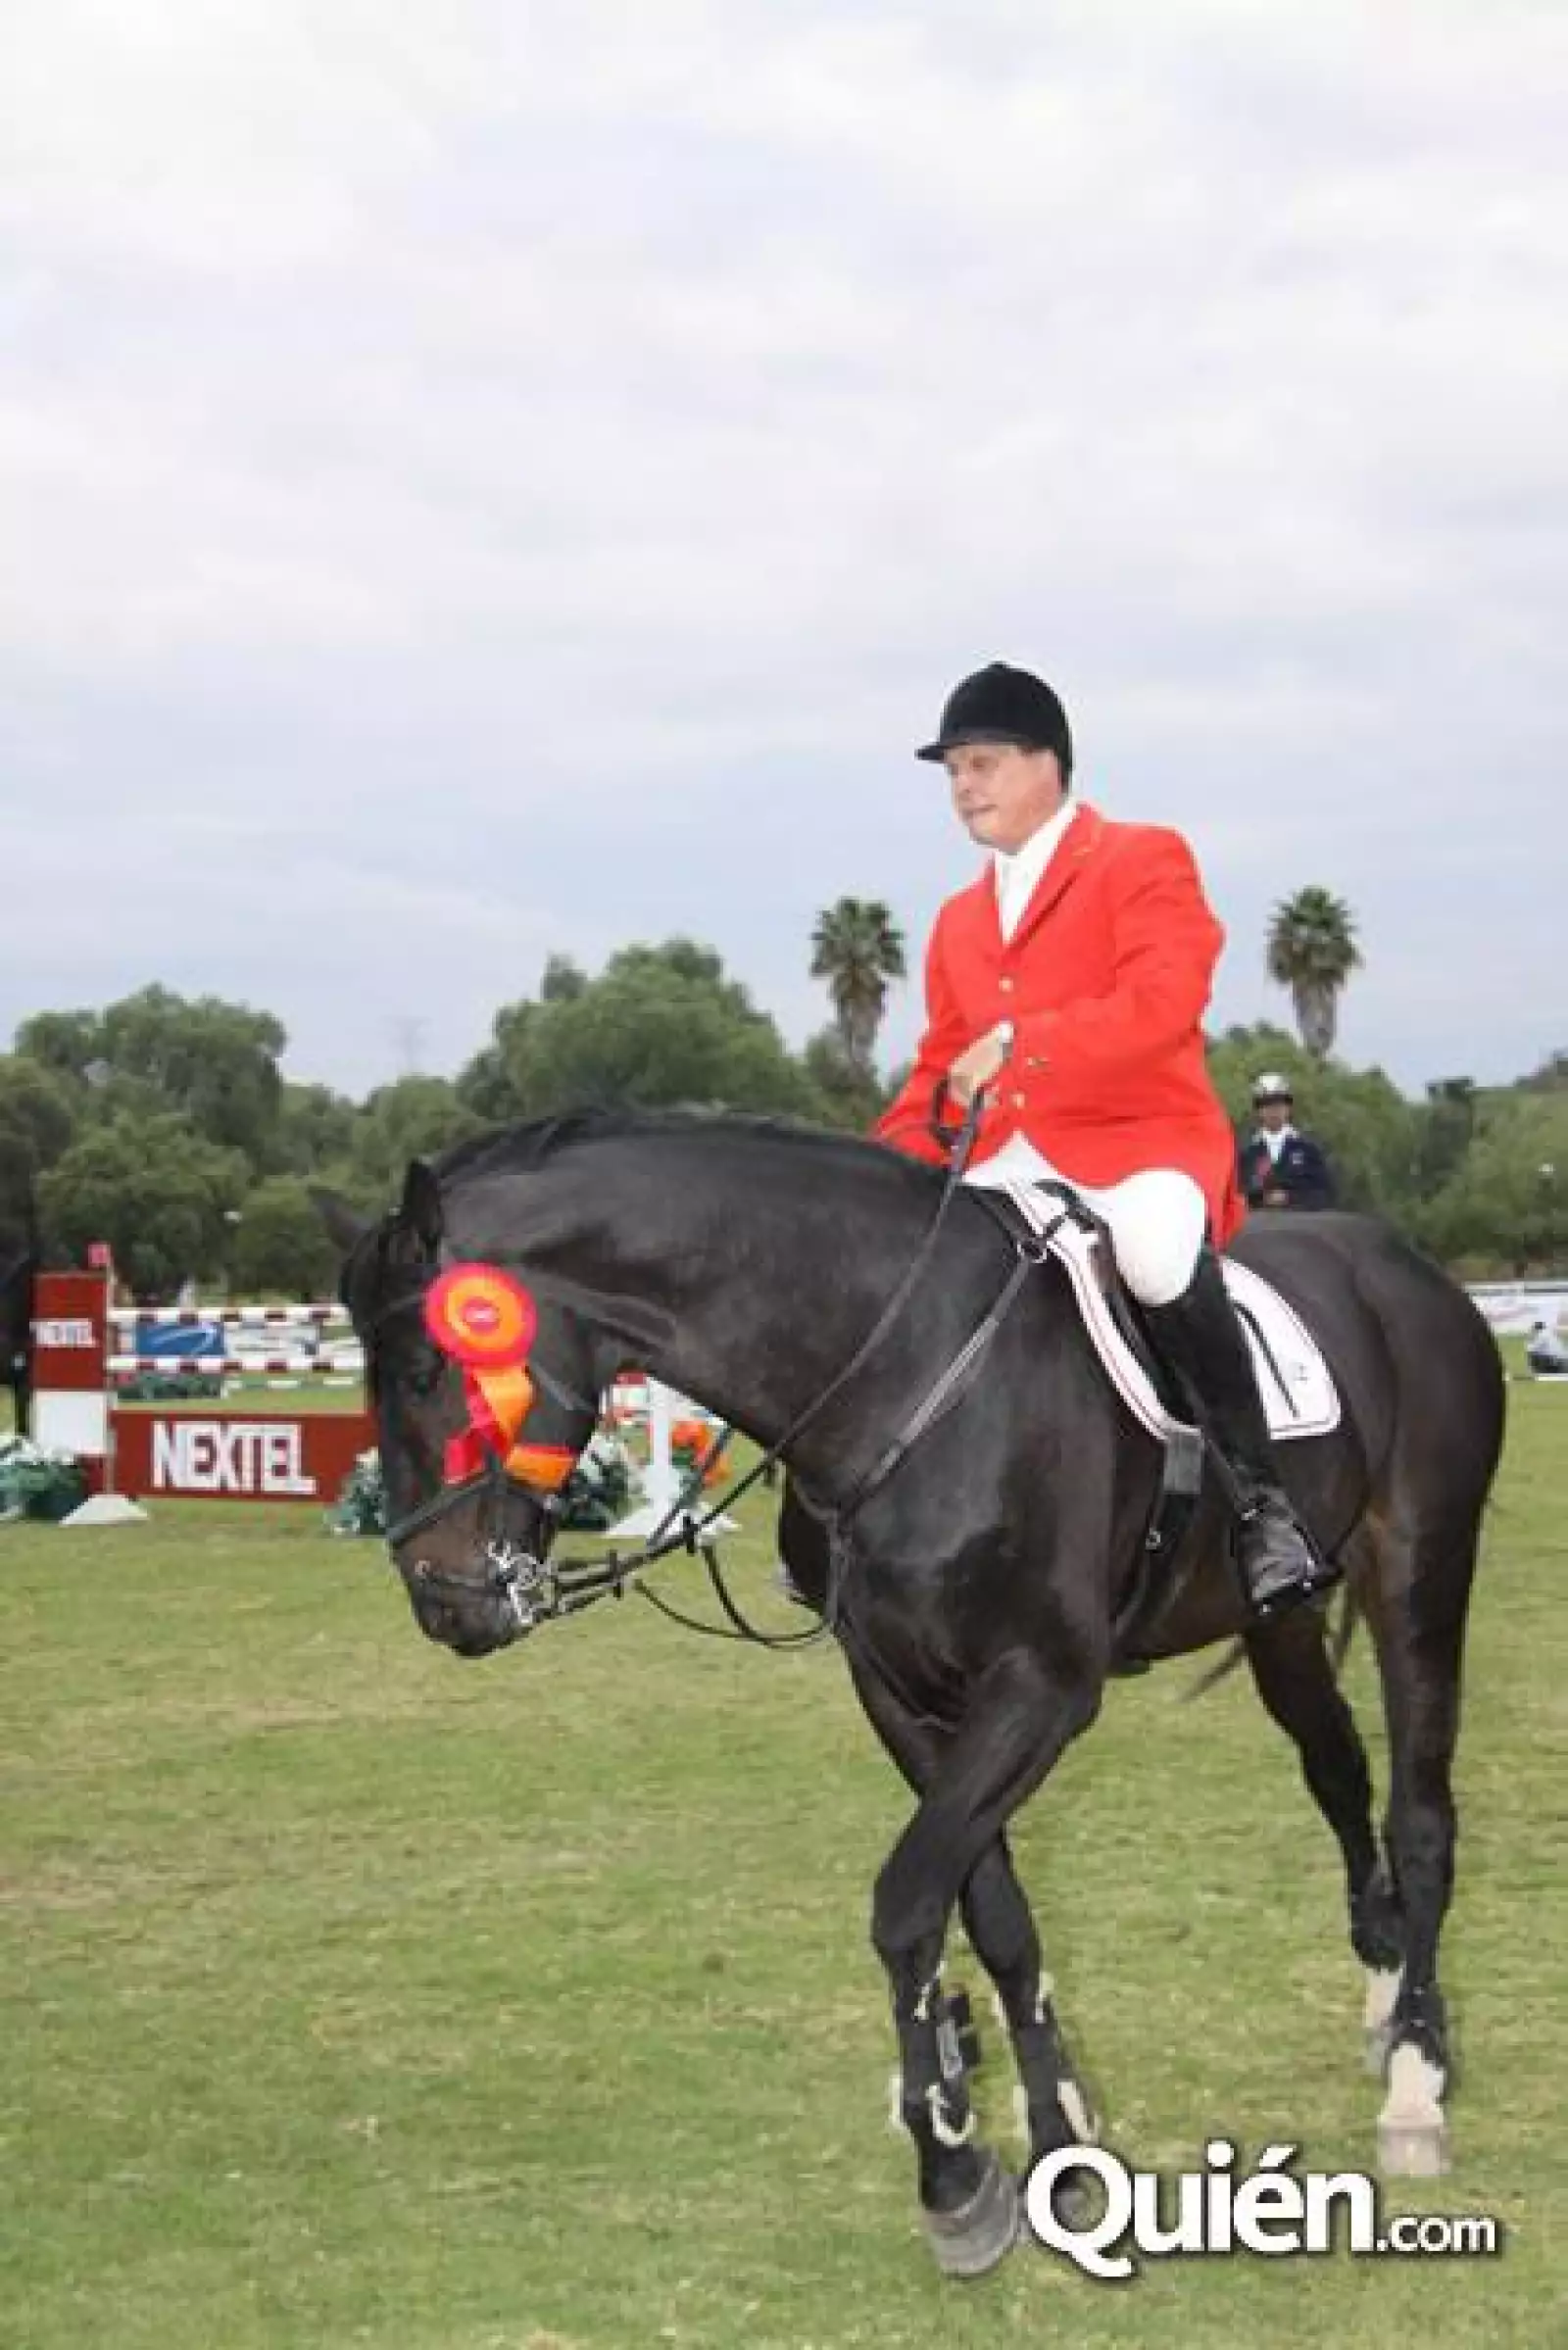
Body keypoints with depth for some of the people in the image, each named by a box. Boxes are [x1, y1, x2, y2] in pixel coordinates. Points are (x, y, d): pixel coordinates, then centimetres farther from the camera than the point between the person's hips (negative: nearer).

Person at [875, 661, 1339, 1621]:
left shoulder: (1144, 860, 0)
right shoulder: (960, 921, 22)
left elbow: (1165, 999, -17)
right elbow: (940, 1068, 23)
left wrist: (1019, 1041, -27)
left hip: (1142, 1144, -8)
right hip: (1010, 1162, 8)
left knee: (1153, 1247, -40)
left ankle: (1262, 1497, -28)